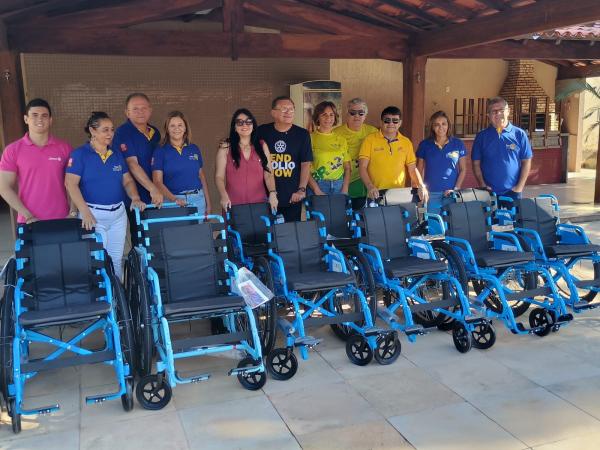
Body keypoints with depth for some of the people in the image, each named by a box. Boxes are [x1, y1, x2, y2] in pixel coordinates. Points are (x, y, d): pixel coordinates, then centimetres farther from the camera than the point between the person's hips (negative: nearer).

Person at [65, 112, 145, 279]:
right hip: (94, 214, -5)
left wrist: (135, 198, -7)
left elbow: (127, 181, 13)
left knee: (116, 259, 11)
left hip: (118, 213, 5)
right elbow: (71, 184, -14)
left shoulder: (117, 154, 10)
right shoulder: (79, 154, -6)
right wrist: (85, 212, -23)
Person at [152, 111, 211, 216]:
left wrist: (208, 203, 11)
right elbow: (157, 182, -6)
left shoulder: (194, 149, 10)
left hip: (197, 199, 3)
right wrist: (174, 199, -20)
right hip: (172, 200, -3)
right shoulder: (160, 151, 0)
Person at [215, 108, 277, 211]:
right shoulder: (225, 147, 2)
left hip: (260, 203, 2)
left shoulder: (262, 146, 9)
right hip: (234, 205, -2)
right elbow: (219, 176, -1)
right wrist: (224, 196, -19)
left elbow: (268, 174, 4)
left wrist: (272, 193, -14)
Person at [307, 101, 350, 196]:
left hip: (339, 187, 3)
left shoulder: (341, 140, 12)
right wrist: (317, 191, -15)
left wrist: (345, 190, -1)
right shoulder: (310, 138, -1)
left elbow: (347, 168, 13)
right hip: (317, 186, -3)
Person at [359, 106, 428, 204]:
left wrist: (421, 186, -8)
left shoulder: (406, 143, 8)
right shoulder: (370, 140, -2)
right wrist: (370, 186, -21)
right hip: (376, 195, -2)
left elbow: (412, 169, 9)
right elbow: (362, 167, -6)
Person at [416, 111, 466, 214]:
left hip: (450, 194, 0)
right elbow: (419, 170, 6)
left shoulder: (458, 144, 3)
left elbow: (463, 169, 6)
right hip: (430, 194, 0)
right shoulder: (425, 145, 2)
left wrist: (456, 189, -5)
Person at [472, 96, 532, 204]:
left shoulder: (519, 134, 1)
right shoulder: (481, 136, 3)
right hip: (489, 192, 0)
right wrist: (483, 185, -5)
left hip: (512, 192, 0)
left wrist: (520, 186, -4)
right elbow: (476, 163, 4)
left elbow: (526, 162, 3)